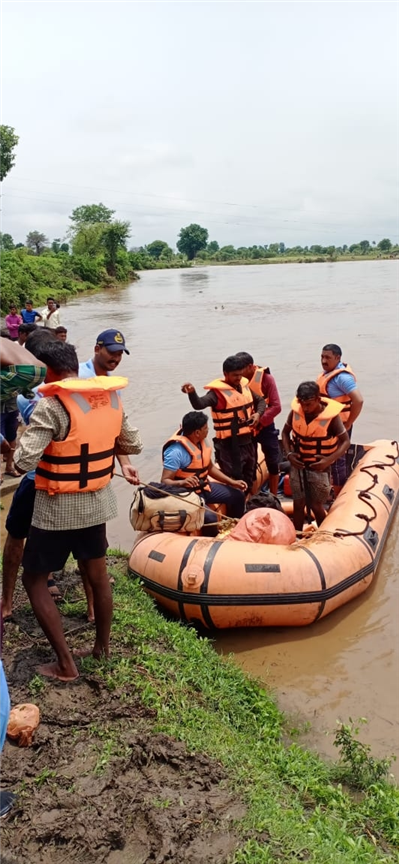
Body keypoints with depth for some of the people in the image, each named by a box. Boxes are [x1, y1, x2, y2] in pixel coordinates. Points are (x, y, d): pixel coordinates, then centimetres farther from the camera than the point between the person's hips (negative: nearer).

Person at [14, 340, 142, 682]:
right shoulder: (111, 398, -1)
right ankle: (103, 647, 36)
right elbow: (133, 444, 9)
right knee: (98, 574, 20)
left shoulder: (52, 404, -21)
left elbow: (24, 462, -25)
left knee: (34, 580, 10)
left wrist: (22, 444, -4)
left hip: (57, 508, -6)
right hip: (98, 502, 6)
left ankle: (66, 664, 13)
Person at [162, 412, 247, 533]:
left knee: (237, 495, 8)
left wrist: (232, 482, 7)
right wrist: (182, 482, -48)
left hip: (204, 487, 8)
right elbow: (164, 481, -27)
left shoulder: (203, 441, 0)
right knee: (210, 518, -30)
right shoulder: (176, 451, -26)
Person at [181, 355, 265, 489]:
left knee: (249, 479, 22)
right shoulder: (217, 391, -16)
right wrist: (192, 393, -54)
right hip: (230, 445, -7)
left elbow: (260, 400, 20)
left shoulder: (244, 385, 6)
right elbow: (199, 404, -33)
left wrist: (258, 413, -1)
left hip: (248, 441, 7)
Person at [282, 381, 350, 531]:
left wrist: (330, 460, -24)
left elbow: (345, 441, -10)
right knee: (298, 505, 11)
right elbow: (285, 432, 7)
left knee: (316, 506, 9)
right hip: (297, 465, 3)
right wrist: (289, 453, -9)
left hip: (319, 468, -3)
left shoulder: (331, 415, -20)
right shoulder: (295, 411, -10)